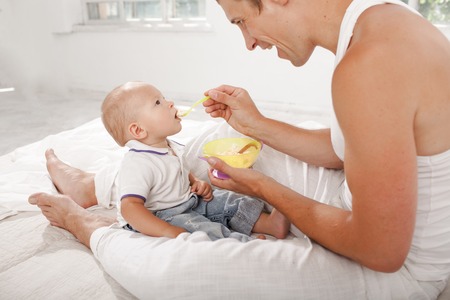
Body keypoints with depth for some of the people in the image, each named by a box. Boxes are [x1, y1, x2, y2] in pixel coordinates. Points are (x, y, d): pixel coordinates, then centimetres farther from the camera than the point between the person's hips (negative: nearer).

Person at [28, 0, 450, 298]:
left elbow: (382, 252, -25)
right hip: (370, 212, 9)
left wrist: (265, 189, -15)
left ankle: (86, 225, 20)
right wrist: (256, 124, 2)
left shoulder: (368, 65, -33)